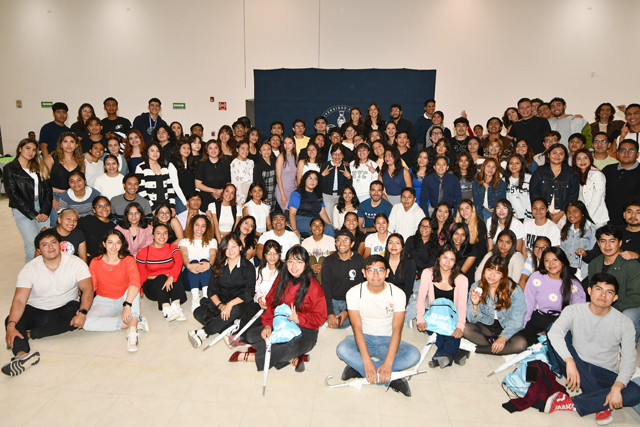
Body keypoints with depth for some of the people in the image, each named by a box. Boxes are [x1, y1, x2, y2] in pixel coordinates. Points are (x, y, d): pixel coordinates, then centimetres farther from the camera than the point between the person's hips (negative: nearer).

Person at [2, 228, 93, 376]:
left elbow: (88, 289, -15)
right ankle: (22, 354, -53)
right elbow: (19, 299, -17)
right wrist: (11, 326, -33)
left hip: (65, 307, -1)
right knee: (11, 320, -27)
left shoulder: (76, 263, -9)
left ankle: (28, 335, -26)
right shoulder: (30, 269, -8)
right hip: (36, 311, 1)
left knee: (75, 316, -34)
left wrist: (82, 312, -33)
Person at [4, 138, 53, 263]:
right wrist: (33, 214, -10)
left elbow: (48, 189, 8)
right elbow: (13, 195, -5)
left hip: (41, 207, 4)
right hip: (23, 210, -4)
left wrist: (45, 211, -5)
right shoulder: (9, 169, 2)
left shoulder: (40, 167, 14)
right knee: (33, 244, -11)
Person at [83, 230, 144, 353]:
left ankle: (132, 332, -40)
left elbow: (135, 282, -26)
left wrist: (127, 305, -42)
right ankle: (134, 323, -26)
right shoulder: (95, 262, 0)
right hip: (104, 302, 1)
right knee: (87, 323, -28)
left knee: (133, 291, -34)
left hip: (125, 299, -1)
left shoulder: (128, 260, -9)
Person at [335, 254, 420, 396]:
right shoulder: (354, 293, -12)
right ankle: (392, 380, -27)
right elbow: (357, 327, -19)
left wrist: (388, 363, -30)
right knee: (342, 349, -33)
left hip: (387, 341, 1)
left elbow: (397, 329, -17)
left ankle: (357, 369, -25)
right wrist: (367, 362, -31)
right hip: (363, 339, 0)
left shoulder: (397, 293, -11)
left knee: (414, 354, -28)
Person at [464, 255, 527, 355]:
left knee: (521, 343, -32)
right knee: (466, 329, -27)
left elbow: (517, 320, -13)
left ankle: (475, 349, -24)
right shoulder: (476, 287, -7)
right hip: (485, 326, 1)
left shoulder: (514, 290, -12)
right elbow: (472, 319, -8)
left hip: (507, 328, -1)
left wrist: (503, 337, -25)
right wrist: (475, 305, -28)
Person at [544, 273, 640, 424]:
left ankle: (570, 403, -26)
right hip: (577, 367, 0)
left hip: (605, 374, 0)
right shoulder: (573, 311, -7)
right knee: (558, 342, -27)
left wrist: (617, 387, -28)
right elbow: (554, 332, -24)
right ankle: (601, 403, -25)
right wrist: (570, 361, -38)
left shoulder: (624, 324, -4)